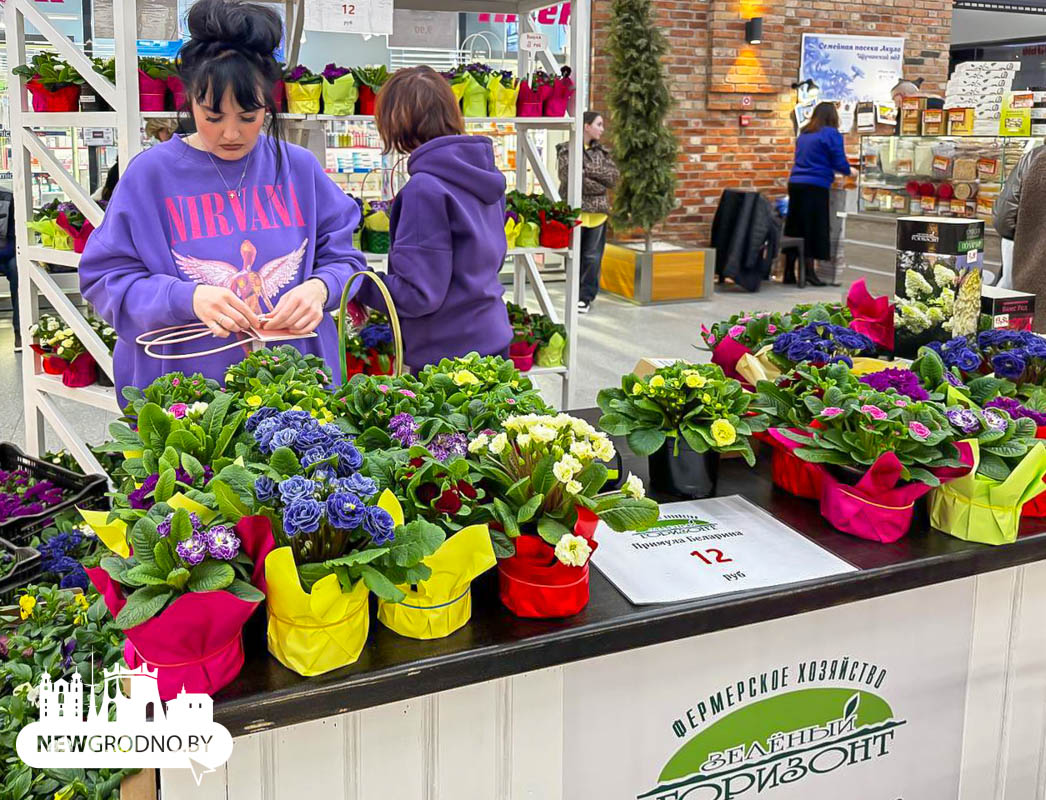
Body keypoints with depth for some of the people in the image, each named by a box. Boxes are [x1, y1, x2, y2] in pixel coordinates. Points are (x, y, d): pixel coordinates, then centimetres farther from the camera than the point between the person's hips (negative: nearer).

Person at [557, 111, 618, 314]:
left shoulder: (602, 152, 14)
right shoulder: (566, 150, 1)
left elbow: (614, 177, 2)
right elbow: (569, 176, -14)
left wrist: (589, 169, -9)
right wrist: (599, 185, -11)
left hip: (598, 211, 3)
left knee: (593, 256, 2)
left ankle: (586, 296, 10)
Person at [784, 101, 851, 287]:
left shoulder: (804, 134, 16)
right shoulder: (832, 134, -4)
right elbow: (840, 163, -7)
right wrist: (849, 171, 15)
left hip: (795, 183, 6)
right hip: (815, 187, -6)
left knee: (794, 230, 8)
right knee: (813, 230, 0)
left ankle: (789, 273, 10)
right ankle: (810, 272, 0)